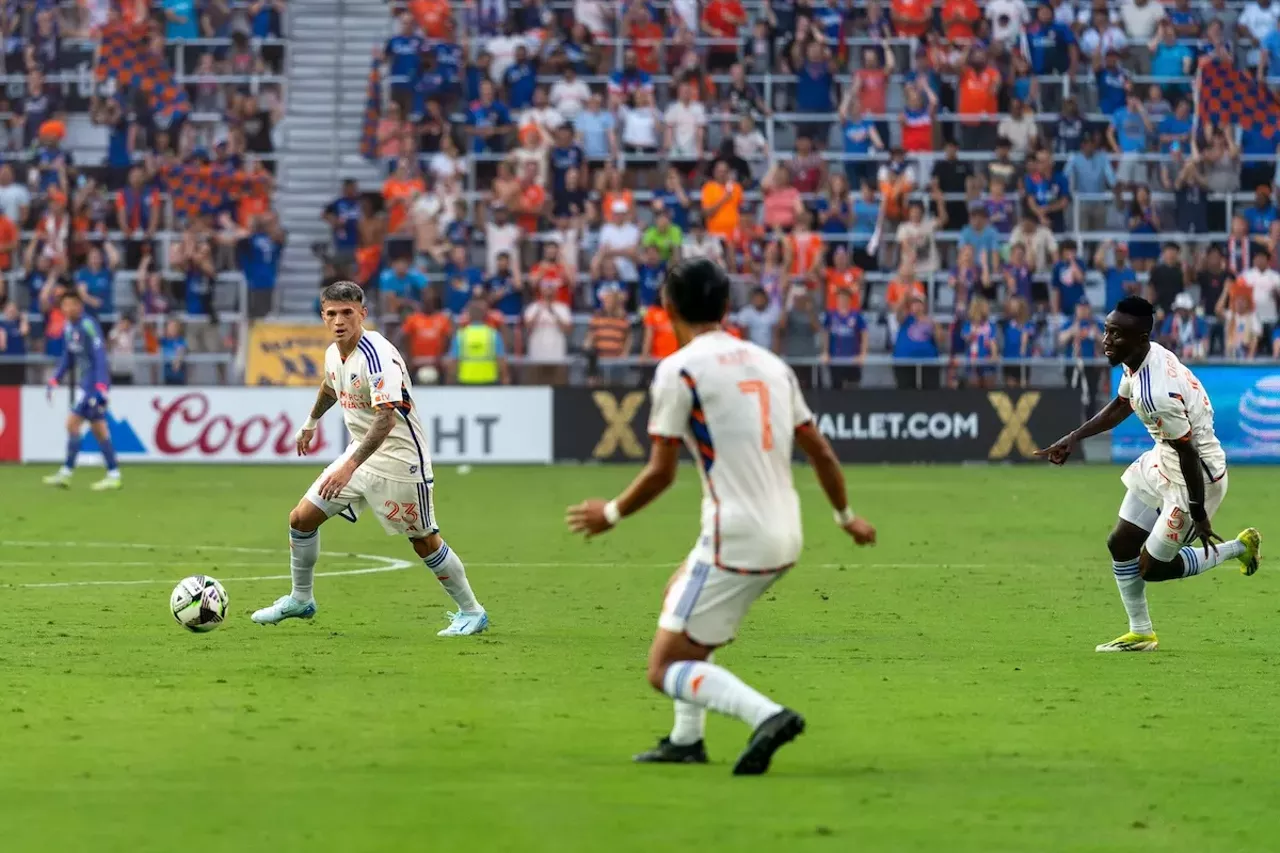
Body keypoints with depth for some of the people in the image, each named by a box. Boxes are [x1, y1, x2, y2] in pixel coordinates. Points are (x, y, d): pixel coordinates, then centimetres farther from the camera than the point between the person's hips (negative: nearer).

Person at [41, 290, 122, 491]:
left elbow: (100, 357, -22)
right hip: (84, 382, 9)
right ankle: (113, 474, 14)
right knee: (98, 429, 10)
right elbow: (68, 358, 22)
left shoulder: (89, 326, -18)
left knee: (73, 423, -10)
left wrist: (100, 389, -27)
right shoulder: (68, 327, 9)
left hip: (95, 382, -9)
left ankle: (66, 473, -6)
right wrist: (54, 381, 18)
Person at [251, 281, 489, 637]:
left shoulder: (378, 356, -26)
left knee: (424, 542, 1)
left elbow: (386, 418, -34)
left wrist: (349, 467, -40)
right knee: (301, 518, 4)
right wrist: (311, 422, 41)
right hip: (359, 453, 8)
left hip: (399, 460, -8)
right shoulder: (333, 354, 1)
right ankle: (300, 599, 22)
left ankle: (471, 612, 18)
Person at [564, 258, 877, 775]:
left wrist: (611, 514, 8)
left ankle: (767, 716, -24)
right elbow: (820, 453, 15)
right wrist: (846, 517, 30)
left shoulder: (679, 369, -8)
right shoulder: (771, 364, 11)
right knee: (680, 594, 32)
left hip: (736, 542, -8)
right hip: (785, 538, 8)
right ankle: (686, 740, 32)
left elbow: (661, 473, -9)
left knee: (665, 669, -2)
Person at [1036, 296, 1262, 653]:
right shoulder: (1140, 359, -7)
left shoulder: (1158, 393, -35)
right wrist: (1073, 438, 9)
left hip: (1194, 477, -9)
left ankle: (1239, 547, 22)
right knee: (1121, 545, 12)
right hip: (1162, 463, 9)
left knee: (1152, 567, 4)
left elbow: (1189, 454, -27)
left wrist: (1198, 513, -18)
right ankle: (1140, 634, 28)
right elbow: (1120, 407, 14)